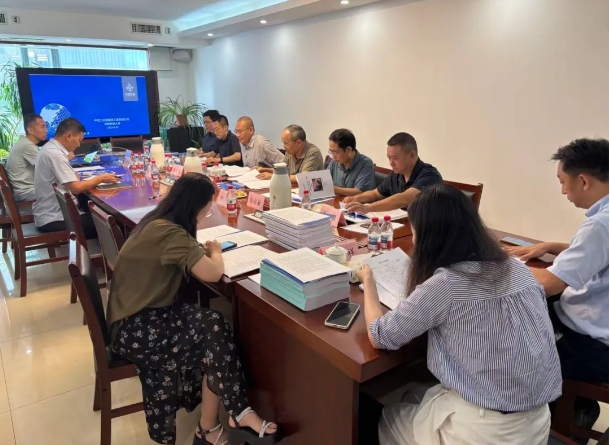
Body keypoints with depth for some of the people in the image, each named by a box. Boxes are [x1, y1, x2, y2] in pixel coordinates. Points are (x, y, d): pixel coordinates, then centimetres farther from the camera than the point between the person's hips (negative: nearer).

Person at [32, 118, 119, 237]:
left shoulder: (50, 148, 9)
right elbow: (76, 188, -24)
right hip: (52, 220, -10)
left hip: (49, 214, 10)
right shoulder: (55, 154, -21)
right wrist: (100, 178, -12)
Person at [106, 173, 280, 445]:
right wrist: (215, 252, -6)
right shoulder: (171, 233, -24)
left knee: (209, 336, -9)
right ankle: (231, 418, -5)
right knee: (214, 332, -21)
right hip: (134, 329, -9)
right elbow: (212, 273, -26)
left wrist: (202, 250, 9)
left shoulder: (157, 222, 6)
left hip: (137, 318, 9)